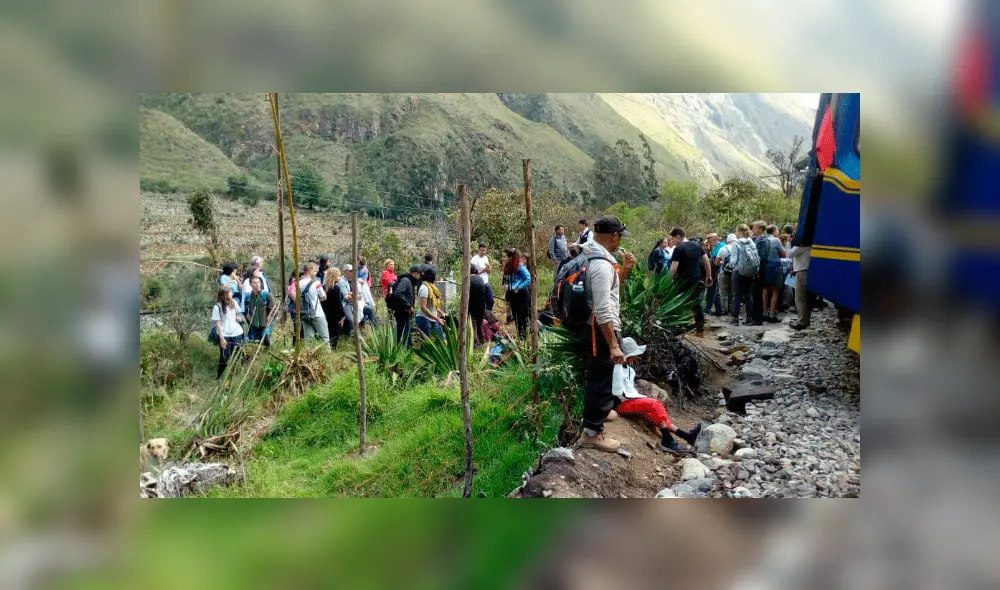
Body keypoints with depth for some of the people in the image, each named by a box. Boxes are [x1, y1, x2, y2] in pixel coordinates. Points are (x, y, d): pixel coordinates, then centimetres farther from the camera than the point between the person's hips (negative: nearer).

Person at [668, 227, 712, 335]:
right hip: (697, 280, 6)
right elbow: (706, 260, 11)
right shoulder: (696, 245, 9)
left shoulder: (678, 249, -12)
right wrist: (709, 276, 17)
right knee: (697, 303, 10)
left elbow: (674, 267, -19)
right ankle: (700, 329, 12)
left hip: (683, 281, -6)